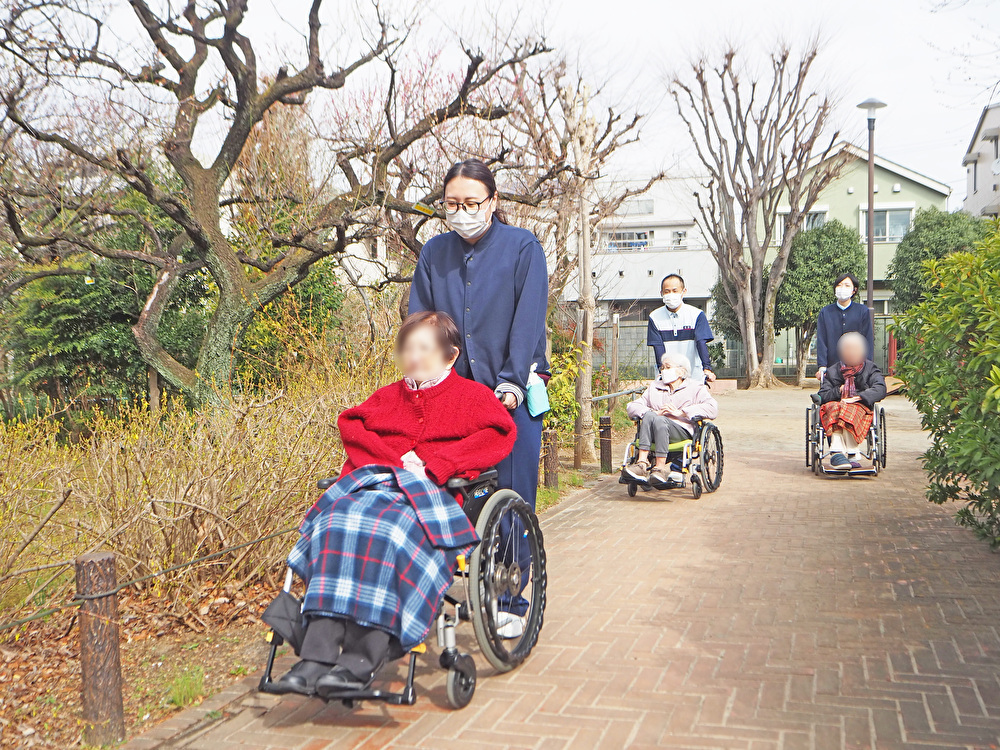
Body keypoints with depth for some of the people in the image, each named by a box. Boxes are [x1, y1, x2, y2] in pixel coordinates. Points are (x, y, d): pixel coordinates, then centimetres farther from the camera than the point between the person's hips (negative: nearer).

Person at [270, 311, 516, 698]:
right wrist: (394, 458, -3)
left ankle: (362, 659, -42)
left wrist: (433, 462, -9)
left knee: (390, 533, -37)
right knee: (337, 523, -30)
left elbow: (499, 433, 1)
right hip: (376, 483, 4)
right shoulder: (388, 396, 32)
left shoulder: (473, 395, 19)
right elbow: (351, 423, 17)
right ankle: (316, 655, -38)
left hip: (433, 494, -4)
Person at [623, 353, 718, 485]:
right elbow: (632, 407, 16)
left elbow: (712, 409, -3)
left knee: (659, 420, -33)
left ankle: (661, 467, -39)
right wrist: (654, 412, -4)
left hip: (683, 432, -3)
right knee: (649, 416, -30)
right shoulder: (654, 387, 29)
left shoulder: (696, 388, 17)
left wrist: (680, 412, -8)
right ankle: (642, 463, -41)